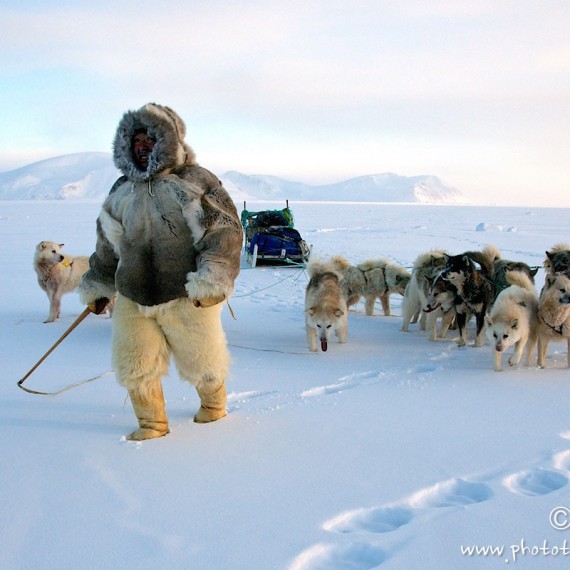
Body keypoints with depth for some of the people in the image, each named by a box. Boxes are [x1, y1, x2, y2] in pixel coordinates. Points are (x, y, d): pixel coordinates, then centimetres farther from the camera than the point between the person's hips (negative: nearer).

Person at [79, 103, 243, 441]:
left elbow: (225, 231, -12)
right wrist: (98, 286, 25)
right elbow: (108, 244, 22)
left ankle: (213, 404, 42)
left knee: (201, 361, 11)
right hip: (133, 299, 5)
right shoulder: (122, 191, 11)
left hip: (187, 298, -4)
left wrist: (212, 279, -21)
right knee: (134, 365, 3)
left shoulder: (194, 181, -7)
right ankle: (152, 423, 25)